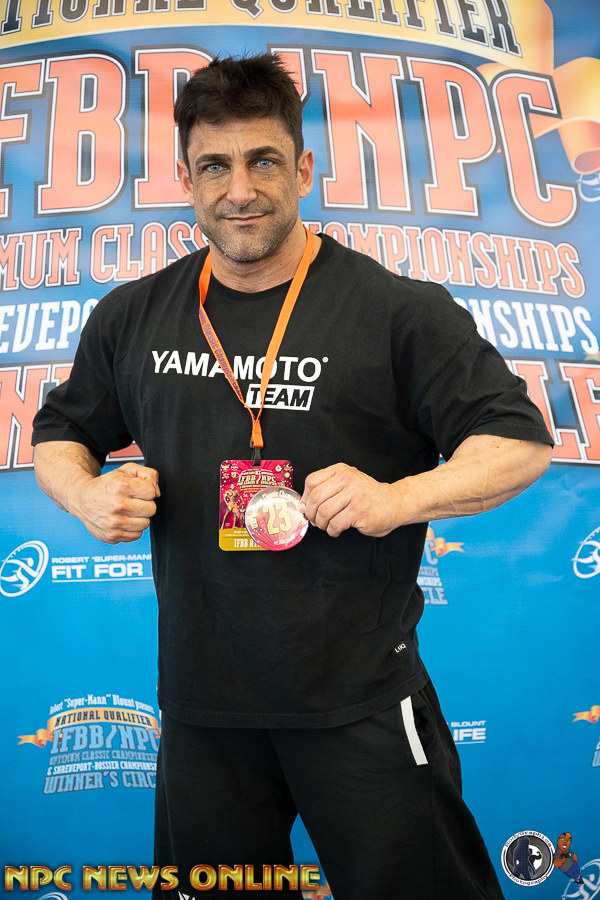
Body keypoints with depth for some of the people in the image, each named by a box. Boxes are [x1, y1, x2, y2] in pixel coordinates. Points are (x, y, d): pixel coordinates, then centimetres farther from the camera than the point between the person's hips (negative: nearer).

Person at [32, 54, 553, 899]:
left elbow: (520, 441, -7)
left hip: (359, 698, -3)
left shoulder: (400, 310, -9)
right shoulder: (132, 316, 5)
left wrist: (397, 497, -22)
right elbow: (60, 435, 16)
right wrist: (87, 494, -6)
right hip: (198, 698, 4)